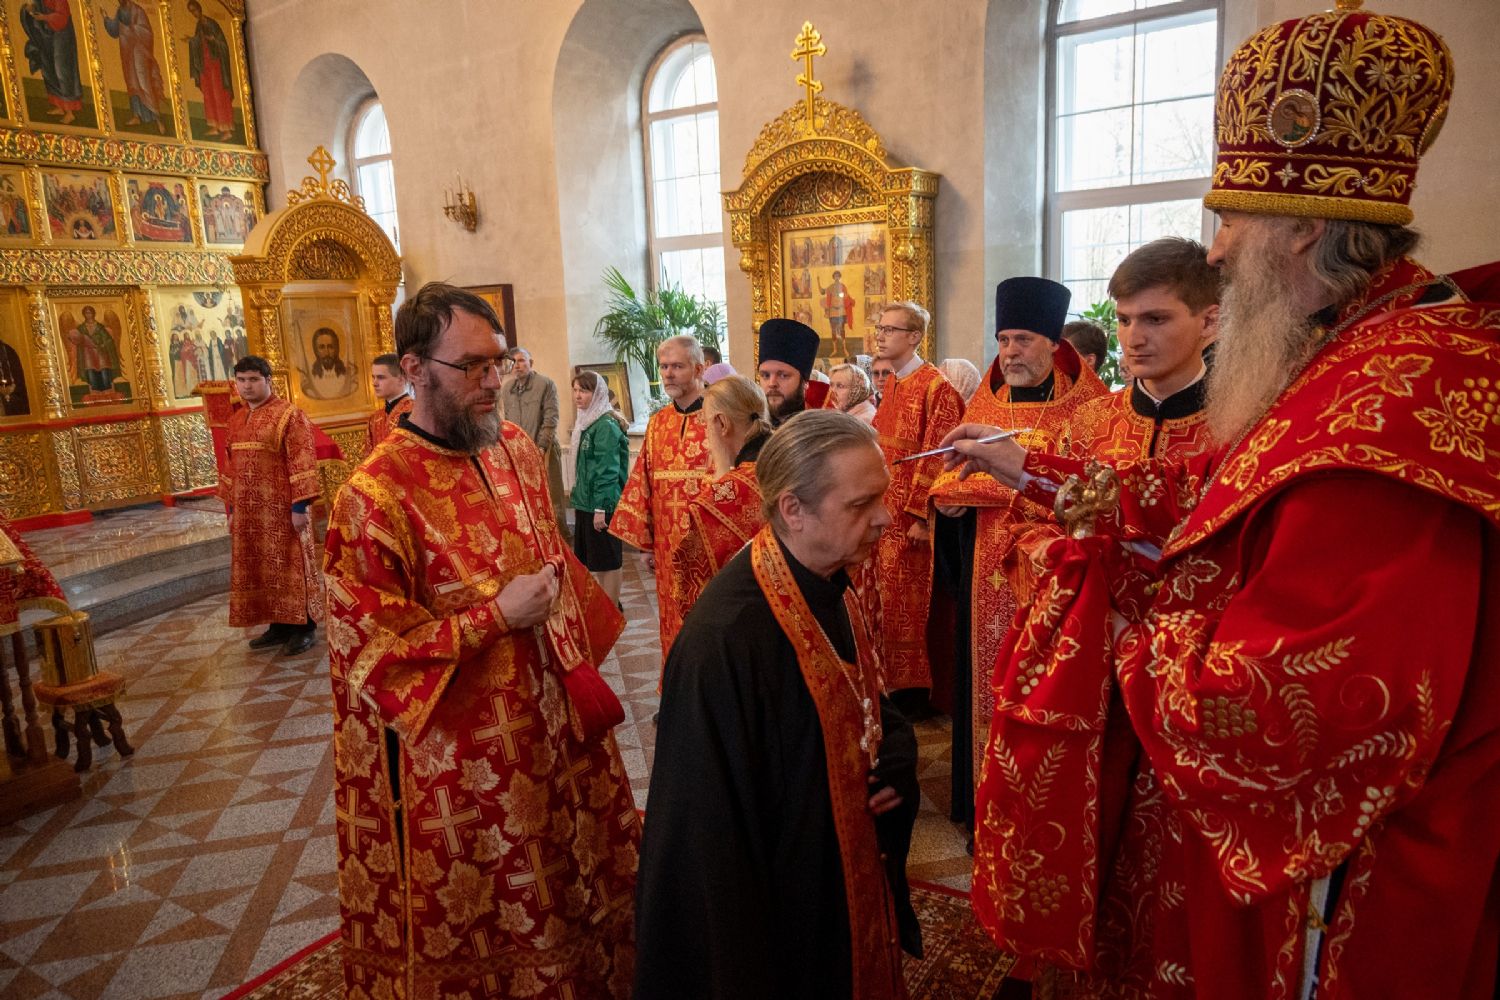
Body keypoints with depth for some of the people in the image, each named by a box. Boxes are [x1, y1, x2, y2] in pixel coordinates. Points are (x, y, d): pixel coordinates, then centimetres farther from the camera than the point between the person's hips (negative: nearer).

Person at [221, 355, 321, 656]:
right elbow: (231, 466, 18)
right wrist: (231, 508, 15)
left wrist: (300, 505, -20)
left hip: (281, 508, -7)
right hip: (248, 510, 7)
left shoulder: (289, 415, -9)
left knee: (290, 566, 0)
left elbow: (302, 463, -15)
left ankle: (304, 628, 9)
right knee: (259, 568, 11)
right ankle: (279, 626, 22)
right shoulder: (235, 420, 13)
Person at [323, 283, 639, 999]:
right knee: (483, 930, 15)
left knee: (580, 879, 24)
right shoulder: (375, 497, -20)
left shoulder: (516, 448, 0)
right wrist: (496, 617, -21)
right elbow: (372, 651, -17)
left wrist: (578, 655, 12)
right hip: (460, 761, -6)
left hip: (555, 723, 7)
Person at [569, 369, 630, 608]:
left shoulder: (606, 425, -15)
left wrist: (600, 508, -21)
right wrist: (577, 497, 18)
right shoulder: (585, 422, 12)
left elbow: (607, 470, -19)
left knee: (607, 561, 1)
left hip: (602, 505, -9)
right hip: (585, 503, 9)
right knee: (593, 561, 16)